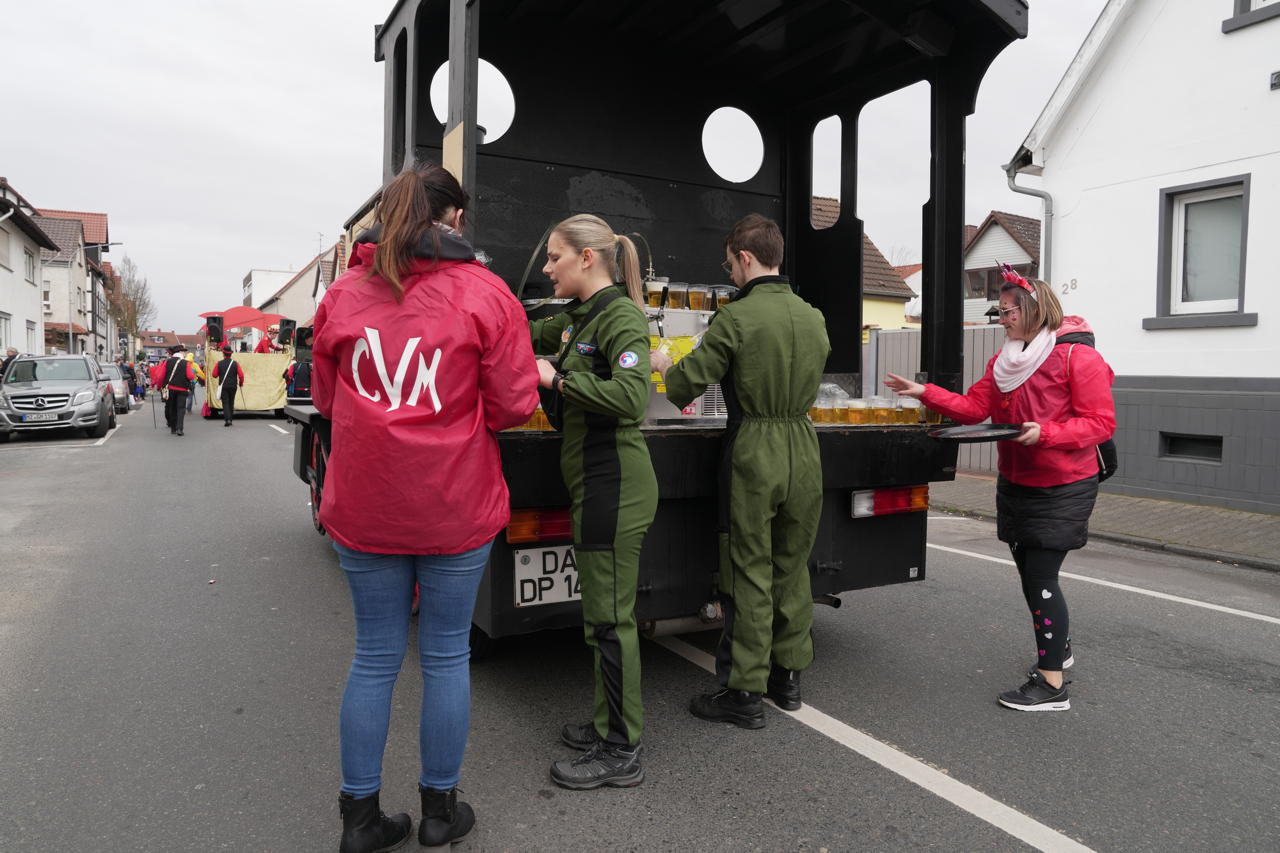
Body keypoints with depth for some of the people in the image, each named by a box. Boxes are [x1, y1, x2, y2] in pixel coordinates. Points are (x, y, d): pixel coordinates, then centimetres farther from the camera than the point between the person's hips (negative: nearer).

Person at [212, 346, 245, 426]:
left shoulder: (219, 364, -4)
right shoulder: (235, 363, -4)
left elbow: (214, 375, 0)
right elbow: (241, 375, -7)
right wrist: (241, 383, 9)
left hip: (223, 386, -1)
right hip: (233, 386, 1)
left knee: (225, 403, 0)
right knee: (231, 403, 14)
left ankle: (227, 419, -14)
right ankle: (230, 419, 19)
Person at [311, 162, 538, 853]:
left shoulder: (343, 295, 1)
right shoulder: (485, 294, -8)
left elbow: (328, 399, 11)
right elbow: (513, 406, -7)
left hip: (363, 511, 3)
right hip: (456, 511, -2)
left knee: (374, 658, 15)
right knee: (446, 656, 13)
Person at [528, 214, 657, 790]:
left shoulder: (622, 316, -12)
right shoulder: (578, 319, 16)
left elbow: (631, 397, -25)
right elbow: (532, 333, 34)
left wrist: (557, 379, -20)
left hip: (614, 484, -9)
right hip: (592, 483, 9)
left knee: (609, 619, -2)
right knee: (602, 615, 17)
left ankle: (621, 754, 11)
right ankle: (608, 725, 32)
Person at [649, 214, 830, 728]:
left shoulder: (737, 317, -12)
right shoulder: (813, 318, 7)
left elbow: (689, 382, -10)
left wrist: (664, 364, 14)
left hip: (754, 454, -6)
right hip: (804, 451, 6)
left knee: (750, 574, 3)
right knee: (792, 568, 16)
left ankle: (746, 692, 12)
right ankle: (788, 675, 29)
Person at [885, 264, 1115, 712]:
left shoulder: (1077, 356, -13)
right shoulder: (1005, 359, 9)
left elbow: (1101, 422, -16)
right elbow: (974, 406, 4)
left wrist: (1046, 433, -28)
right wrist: (926, 393, -6)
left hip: (1062, 489, -7)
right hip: (1015, 484, 7)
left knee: (1041, 576, -9)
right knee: (1030, 572, 14)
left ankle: (1051, 684, 1)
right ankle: (1058, 648, 38)